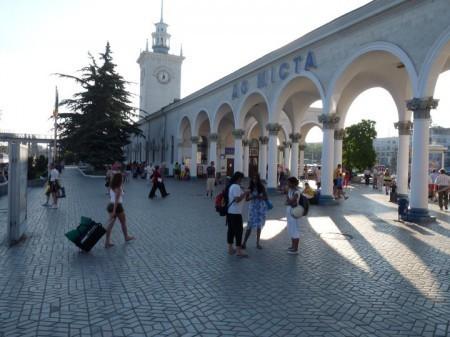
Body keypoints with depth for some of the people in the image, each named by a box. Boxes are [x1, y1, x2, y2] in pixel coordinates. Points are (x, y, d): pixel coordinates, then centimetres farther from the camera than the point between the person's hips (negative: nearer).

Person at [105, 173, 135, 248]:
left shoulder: (111, 187, 7)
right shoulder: (118, 189, -17)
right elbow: (116, 200, -22)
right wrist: (114, 211, -24)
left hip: (110, 205, 7)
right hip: (117, 206, -7)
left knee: (110, 224, 7)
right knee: (123, 222, 14)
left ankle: (107, 242, 4)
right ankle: (126, 237, 32)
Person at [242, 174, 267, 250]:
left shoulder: (262, 187, -1)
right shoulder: (250, 188, 0)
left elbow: (266, 198, -1)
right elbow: (247, 199, 0)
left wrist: (259, 196, -19)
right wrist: (252, 197, -20)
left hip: (261, 208, 1)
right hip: (252, 208, -1)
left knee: (259, 226, 5)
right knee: (250, 225, -6)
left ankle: (257, 243, 16)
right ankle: (244, 243, 0)